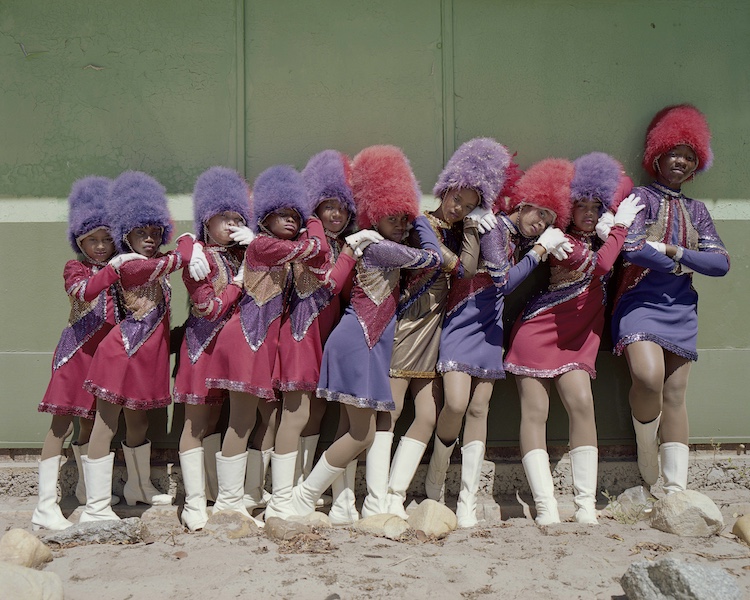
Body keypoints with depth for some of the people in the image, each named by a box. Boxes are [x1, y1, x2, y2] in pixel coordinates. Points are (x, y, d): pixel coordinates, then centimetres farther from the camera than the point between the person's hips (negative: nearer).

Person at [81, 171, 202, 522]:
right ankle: (95, 508, 0)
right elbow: (180, 258, -23)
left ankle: (140, 487, 40)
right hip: (122, 356, -9)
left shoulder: (156, 266, 9)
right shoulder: (129, 267, -18)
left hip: (146, 357, 9)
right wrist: (187, 241, -6)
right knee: (105, 426, -4)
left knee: (138, 423, 23)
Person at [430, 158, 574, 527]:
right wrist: (541, 249, -15)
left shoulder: (522, 240, 12)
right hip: (460, 322, -7)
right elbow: (505, 281, -19)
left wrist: (553, 244, 2)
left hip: (489, 328, 7)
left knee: (479, 408, 1)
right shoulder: (494, 229, -12)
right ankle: (434, 483, 7)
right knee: (456, 403, -19)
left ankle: (467, 503, 5)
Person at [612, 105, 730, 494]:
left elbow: (721, 262, 6)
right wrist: (684, 261, -2)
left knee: (675, 395, 1)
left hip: (681, 307, 5)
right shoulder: (640, 197, 4)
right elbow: (632, 249, -13)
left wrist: (672, 250, -7)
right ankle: (647, 459, -1)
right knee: (649, 376, -27)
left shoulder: (696, 210, 18)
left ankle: (676, 488, 3)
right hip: (641, 300, -5)